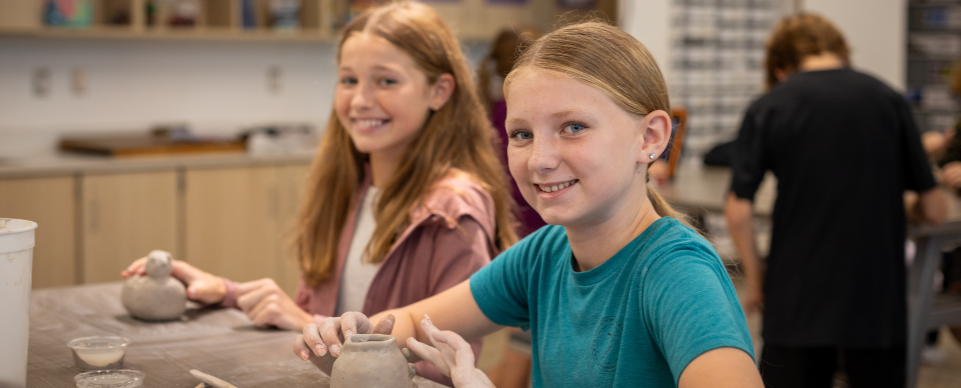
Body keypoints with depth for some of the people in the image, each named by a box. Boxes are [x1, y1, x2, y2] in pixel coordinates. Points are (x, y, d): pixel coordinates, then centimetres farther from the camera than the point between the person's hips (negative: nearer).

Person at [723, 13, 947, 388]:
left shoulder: (767, 108, -2)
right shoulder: (889, 100, 3)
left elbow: (738, 212, -9)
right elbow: (933, 209, 4)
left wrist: (755, 279, 6)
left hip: (796, 301, -1)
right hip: (877, 300, 2)